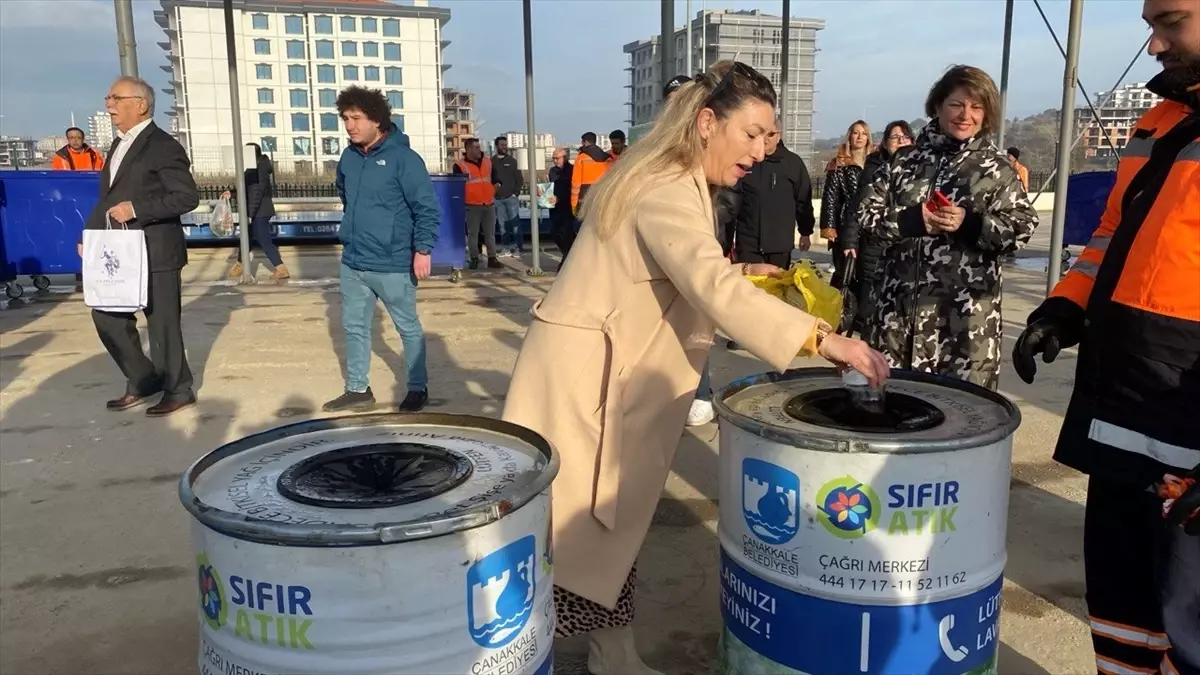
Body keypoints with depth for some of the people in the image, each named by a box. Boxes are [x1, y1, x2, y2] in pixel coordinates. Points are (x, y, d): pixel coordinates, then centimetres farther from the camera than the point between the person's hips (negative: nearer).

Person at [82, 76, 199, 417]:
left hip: (154, 254, -9)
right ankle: (144, 381, 26)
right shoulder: (118, 145, 16)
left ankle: (177, 390, 16)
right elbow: (108, 198, 21)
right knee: (107, 316, 12)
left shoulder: (163, 146, -11)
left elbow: (188, 196, -19)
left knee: (162, 324, 0)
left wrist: (136, 209, -23)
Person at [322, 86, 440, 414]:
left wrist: (423, 250, -17)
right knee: (354, 327, 14)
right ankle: (358, 390, 27)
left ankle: (418, 389, 22)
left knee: (408, 328, 8)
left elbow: (427, 208, -13)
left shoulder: (403, 158, -13)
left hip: (392, 264, -6)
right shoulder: (348, 158, 6)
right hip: (352, 262, 7)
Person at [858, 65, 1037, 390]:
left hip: (965, 309, -2)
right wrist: (910, 220, -13)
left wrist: (971, 224, -18)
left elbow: (1022, 227, -1)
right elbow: (867, 211, 5)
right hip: (900, 300, 2)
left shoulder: (996, 169, 4)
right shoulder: (907, 160, 8)